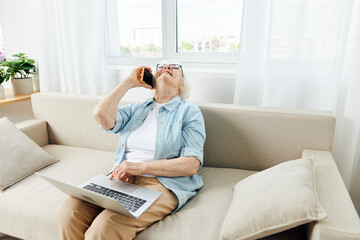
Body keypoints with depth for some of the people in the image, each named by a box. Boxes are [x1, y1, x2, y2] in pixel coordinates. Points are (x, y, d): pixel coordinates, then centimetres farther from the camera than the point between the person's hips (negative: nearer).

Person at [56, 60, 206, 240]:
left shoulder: (189, 111, 5)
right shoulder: (137, 109, 19)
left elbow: (192, 165, -6)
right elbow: (102, 115, 0)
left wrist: (140, 167, -15)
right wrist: (129, 82, 8)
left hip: (162, 183, -4)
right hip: (122, 178, 4)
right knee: (67, 213, -19)